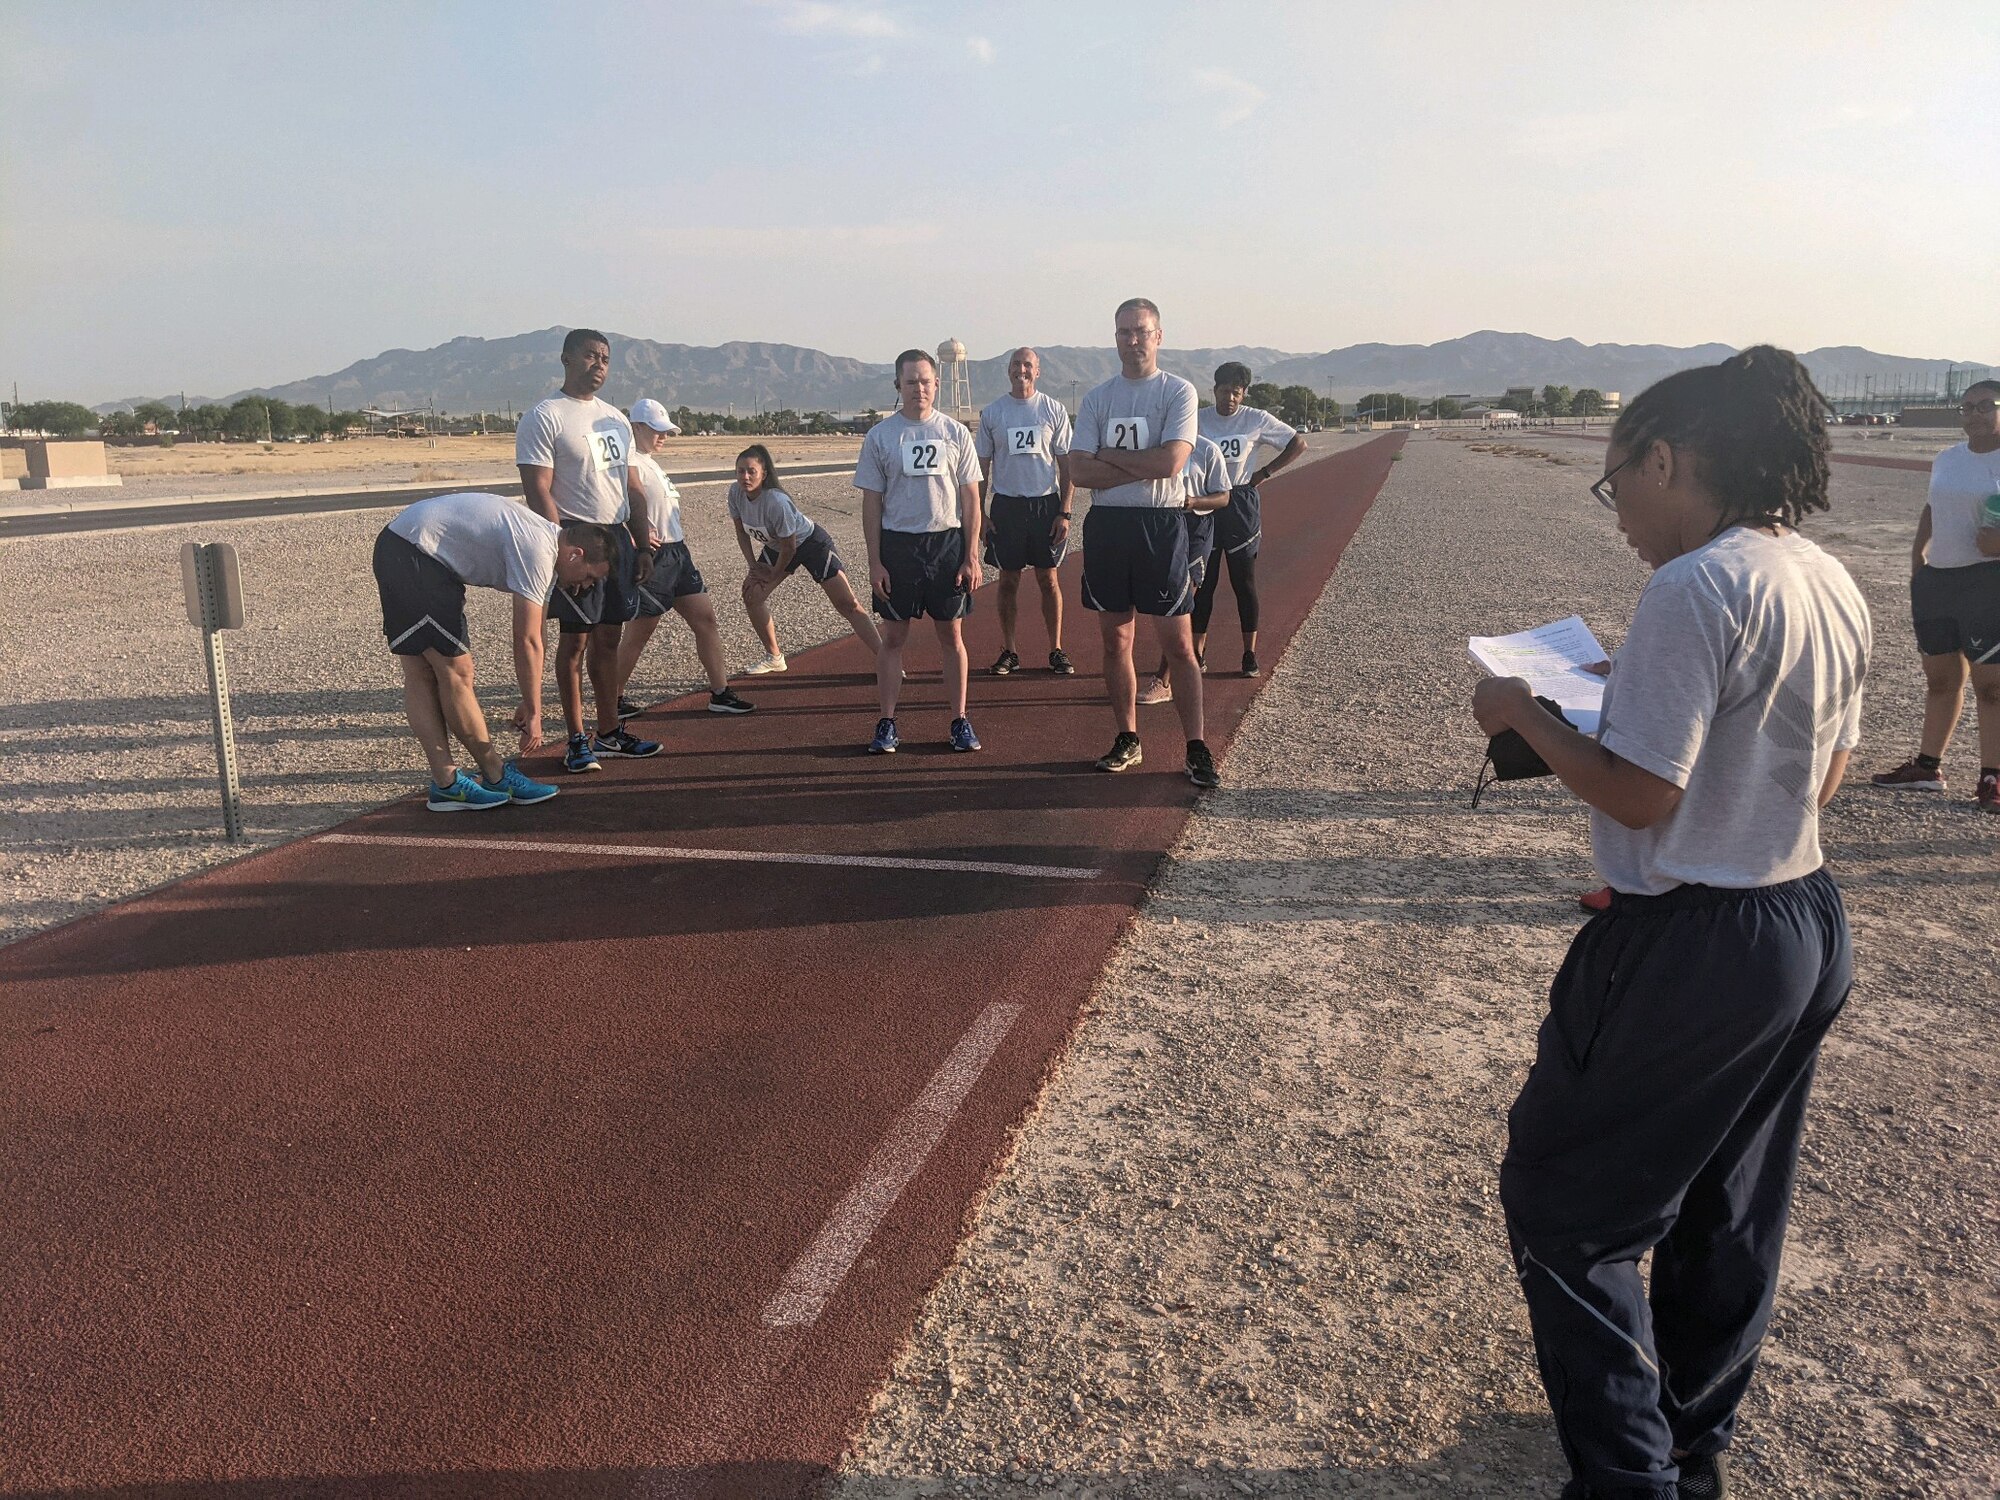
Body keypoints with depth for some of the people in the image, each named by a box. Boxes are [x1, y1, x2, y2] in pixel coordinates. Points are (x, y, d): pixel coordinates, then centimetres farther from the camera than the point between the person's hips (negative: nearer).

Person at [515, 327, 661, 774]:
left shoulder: (615, 418, 17)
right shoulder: (544, 418, -6)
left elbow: (633, 488, 19)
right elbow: (538, 492, -13)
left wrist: (641, 547, 13)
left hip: (618, 537, 7)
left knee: (609, 637, 11)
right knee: (575, 639, -3)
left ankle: (609, 732, 18)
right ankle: (577, 740, 4)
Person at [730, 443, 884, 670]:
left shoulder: (776, 501, -36)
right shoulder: (736, 493, -17)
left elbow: (789, 548, -24)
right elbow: (742, 532, 1)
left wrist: (773, 575, -9)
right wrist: (753, 566, -6)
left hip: (811, 542, -7)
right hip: (776, 546, 7)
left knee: (848, 606, -13)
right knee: (751, 593, -1)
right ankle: (773, 658, 17)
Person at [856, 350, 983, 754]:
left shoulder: (956, 432, 4)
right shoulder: (879, 436, 2)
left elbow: (970, 499, 4)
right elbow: (871, 502, 2)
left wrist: (971, 557, -3)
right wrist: (875, 561, -4)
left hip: (948, 542, 0)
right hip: (897, 543, 0)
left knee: (952, 634, 6)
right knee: (893, 636, 4)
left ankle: (960, 720, 14)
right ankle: (886, 723, 11)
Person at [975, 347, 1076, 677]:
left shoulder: (1054, 410, 2)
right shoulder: (991, 413, 5)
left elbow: (1067, 465, 2)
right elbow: (982, 467, 8)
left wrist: (1064, 513, -5)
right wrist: (980, 513, 1)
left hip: (1046, 504, -1)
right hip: (1006, 505, 1)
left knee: (1049, 579, 2)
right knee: (1008, 581, 5)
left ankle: (1056, 650, 10)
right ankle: (1008, 652, 13)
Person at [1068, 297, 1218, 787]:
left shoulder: (1178, 392, -1)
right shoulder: (1096, 398, 9)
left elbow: (1170, 461, -16)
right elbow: (1078, 470, -4)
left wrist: (1108, 456, -6)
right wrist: (1146, 466, -11)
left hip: (1161, 526, -4)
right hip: (1106, 525, 4)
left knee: (1178, 644, -3)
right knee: (1115, 640, 10)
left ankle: (1196, 749, 3)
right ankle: (1127, 741, 22)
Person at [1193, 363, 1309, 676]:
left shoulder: (1257, 420, -2)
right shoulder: (1198, 419, 1)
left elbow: (1298, 442, 5)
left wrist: (1265, 472, 0)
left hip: (1241, 505, -1)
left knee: (1244, 582, 2)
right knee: (1204, 582, 4)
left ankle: (1250, 654, 9)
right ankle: (1197, 651, 12)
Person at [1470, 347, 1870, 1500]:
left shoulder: (1698, 587, -22)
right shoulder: (1835, 588, 6)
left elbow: (1639, 793, -23)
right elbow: (1826, 774, 14)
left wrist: (1526, 713, -8)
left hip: (1692, 948, -9)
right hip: (1811, 929, 9)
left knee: (1564, 1203, 7)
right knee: (1731, 1210, 23)